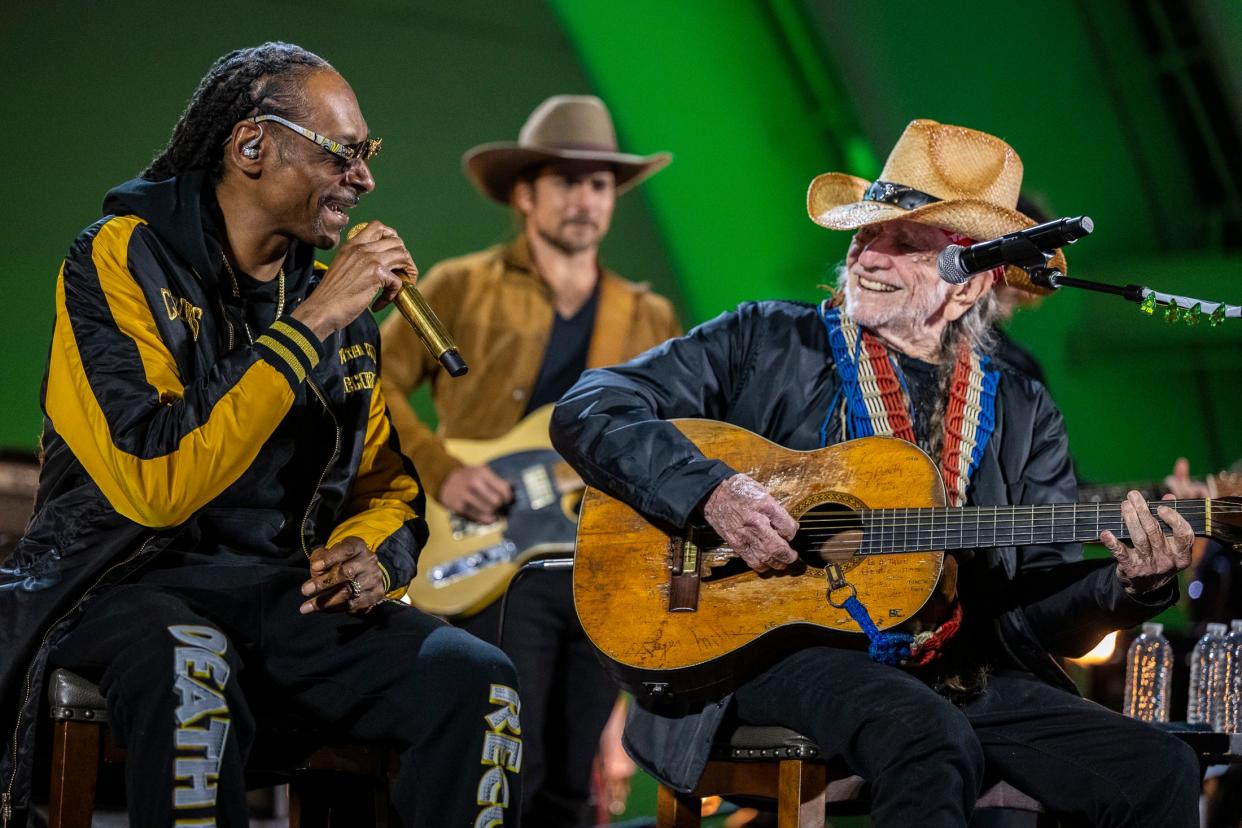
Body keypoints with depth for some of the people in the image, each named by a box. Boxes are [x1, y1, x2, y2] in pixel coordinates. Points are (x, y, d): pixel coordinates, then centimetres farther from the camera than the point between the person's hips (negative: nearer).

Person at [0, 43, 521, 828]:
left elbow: (389, 488, 19)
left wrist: (370, 555, -5)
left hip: (291, 589, 5)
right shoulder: (122, 257, -8)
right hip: (128, 584, -5)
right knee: (195, 671, -40)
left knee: (482, 683, -20)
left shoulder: (333, 292, 11)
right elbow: (159, 485, -22)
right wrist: (308, 327, -20)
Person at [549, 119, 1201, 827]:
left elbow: (1043, 612, 11)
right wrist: (712, 492, -14)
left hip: (963, 678, 3)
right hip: (782, 649, -3)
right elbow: (587, 412, 1)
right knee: (931, 740, -36)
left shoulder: (1021, 410, 16)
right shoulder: (765, 341, 8)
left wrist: (1126, 585, -11)